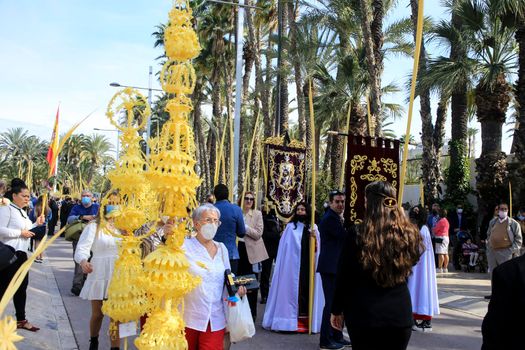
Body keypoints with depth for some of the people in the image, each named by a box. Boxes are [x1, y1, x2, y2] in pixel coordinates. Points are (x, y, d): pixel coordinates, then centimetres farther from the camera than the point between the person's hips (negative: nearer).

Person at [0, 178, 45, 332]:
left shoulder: (23, 212, 18)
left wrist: (36, 224, 9)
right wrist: (20, 233, -20)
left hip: (21, 254, 9)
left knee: (22, 286, 13)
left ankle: (21, 320, 23)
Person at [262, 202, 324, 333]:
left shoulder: (313, 228, 9)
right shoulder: (290, 227, 3)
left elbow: (317, 249, 6)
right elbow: (285, 247, 1)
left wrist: (315, 238, -13)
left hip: (307, 265, 2)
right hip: (292, 266, -2)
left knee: (306, 289, 3)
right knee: (293, 290, 1)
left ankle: (305, 320, 10)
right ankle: (291, 320, 7)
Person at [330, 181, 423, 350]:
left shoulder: (357, 234, -13)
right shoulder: (408, 234, -5)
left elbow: (343, 277, -7)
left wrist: (337, 310, 6)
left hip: (363, 315, -2)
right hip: (400, 314, 2)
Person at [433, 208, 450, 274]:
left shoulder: (441, 221, -14)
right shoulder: (446, 221, 17)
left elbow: (434, 230, -10)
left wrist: (433, 229, 11)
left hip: (440, 238, -10)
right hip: (446, 237, 10)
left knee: (440, 253, -11)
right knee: (445, 254, 8)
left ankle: (439, 268, -13)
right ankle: (445, 268, 11)